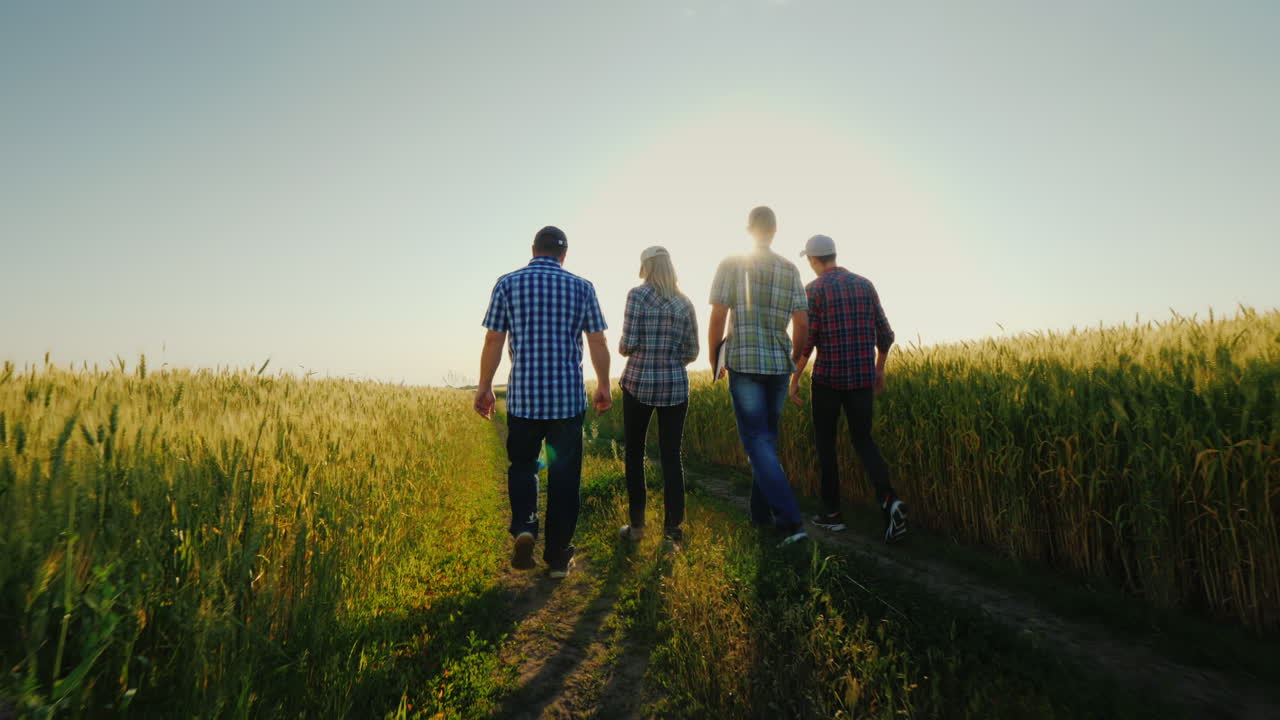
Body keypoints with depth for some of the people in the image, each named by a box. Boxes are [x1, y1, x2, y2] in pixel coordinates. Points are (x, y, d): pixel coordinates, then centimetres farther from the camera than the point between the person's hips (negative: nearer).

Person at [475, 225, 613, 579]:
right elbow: (598, 343, 2)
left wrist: (484, 386, 8)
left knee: (522, 464, 20)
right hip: (569, 398, 0)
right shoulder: (581, 287, 3)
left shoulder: (507, 283, 2)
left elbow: (493, 341, -1)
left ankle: (524, 527, -1)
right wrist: (604, 385, 14)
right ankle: (558, 556, 17)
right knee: (564, 476, 9)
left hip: (523, 396, 0)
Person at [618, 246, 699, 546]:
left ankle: (637, 525, 16)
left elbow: (628, 344, -13)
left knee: (635, 454, 11)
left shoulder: (638, 295, -6)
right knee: (671, 456, 8)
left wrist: (623, 350, 10)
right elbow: (692, 352, 6)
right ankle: (673, 526, 13)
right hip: (675, 386, 3)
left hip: (639, 383, -3)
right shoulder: (684, 303, 6)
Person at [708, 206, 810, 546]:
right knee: (767, 437, 16)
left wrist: (714, 359, 4)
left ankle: (791, 520, -11)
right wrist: (795, 359, 18)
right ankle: (761, 512, 25)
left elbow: (717, 317, -8)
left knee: (757, 441, -2)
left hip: (744, 364, -4)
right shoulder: (790, 269, 7)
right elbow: (802, 323, 4)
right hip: (779, 365, 4)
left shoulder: (731, 264, -2)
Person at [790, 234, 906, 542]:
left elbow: (806, 340, -12)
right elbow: (885, 334, 10)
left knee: (825, 442, 11)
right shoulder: (865, 284, 8)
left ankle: (833, 512, 14)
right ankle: (888, 498, -8)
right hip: (863, 376, 4)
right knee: (862, 439, 14)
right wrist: (880, 368, 22)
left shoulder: (814, 289, -6)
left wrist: (794, 379, -4)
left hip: (828, 377, -4)